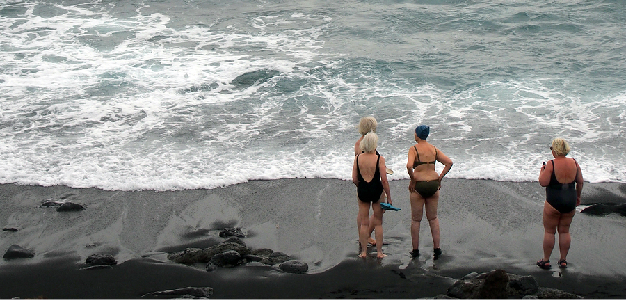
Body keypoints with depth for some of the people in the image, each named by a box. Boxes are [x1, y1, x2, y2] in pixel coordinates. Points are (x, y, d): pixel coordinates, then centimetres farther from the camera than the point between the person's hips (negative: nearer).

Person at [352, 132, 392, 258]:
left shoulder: (358, 158, -3)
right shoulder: (379, 159, -12)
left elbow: (354, 179, 0)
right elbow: (384, 180, -13)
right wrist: (389, 196, -4)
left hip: (362, 190, 2)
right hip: (376, 190, -2)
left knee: (364, 223, 12)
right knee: (378, 223, 9)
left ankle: (363, 251, 16)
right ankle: (379, 252, 12)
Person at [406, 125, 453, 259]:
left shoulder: (414, 149, -8)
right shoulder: (434, 149, 5)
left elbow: (409, 166, -24)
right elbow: (449, 163, 0)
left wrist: (413, 180, -11)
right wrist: (439, 178, 3)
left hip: (418, 185, -4)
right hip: (433, 184, 4)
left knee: (416, 219, 8)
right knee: (433, 218, 16)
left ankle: (415, 250, 12)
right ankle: (437, 247, 11)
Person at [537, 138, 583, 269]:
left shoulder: (551, 164, -16)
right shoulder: (574, 163, 0)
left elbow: (543, 182, -17)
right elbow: (580, 182, 7)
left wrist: (542, 171, 2)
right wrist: (578, 197, 21)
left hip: (553, 203, -5)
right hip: (570, 202, 5)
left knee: (549, 231, 6)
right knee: (565, 231, 15)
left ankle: (546, 260, 11)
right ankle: (563, 260, 19)